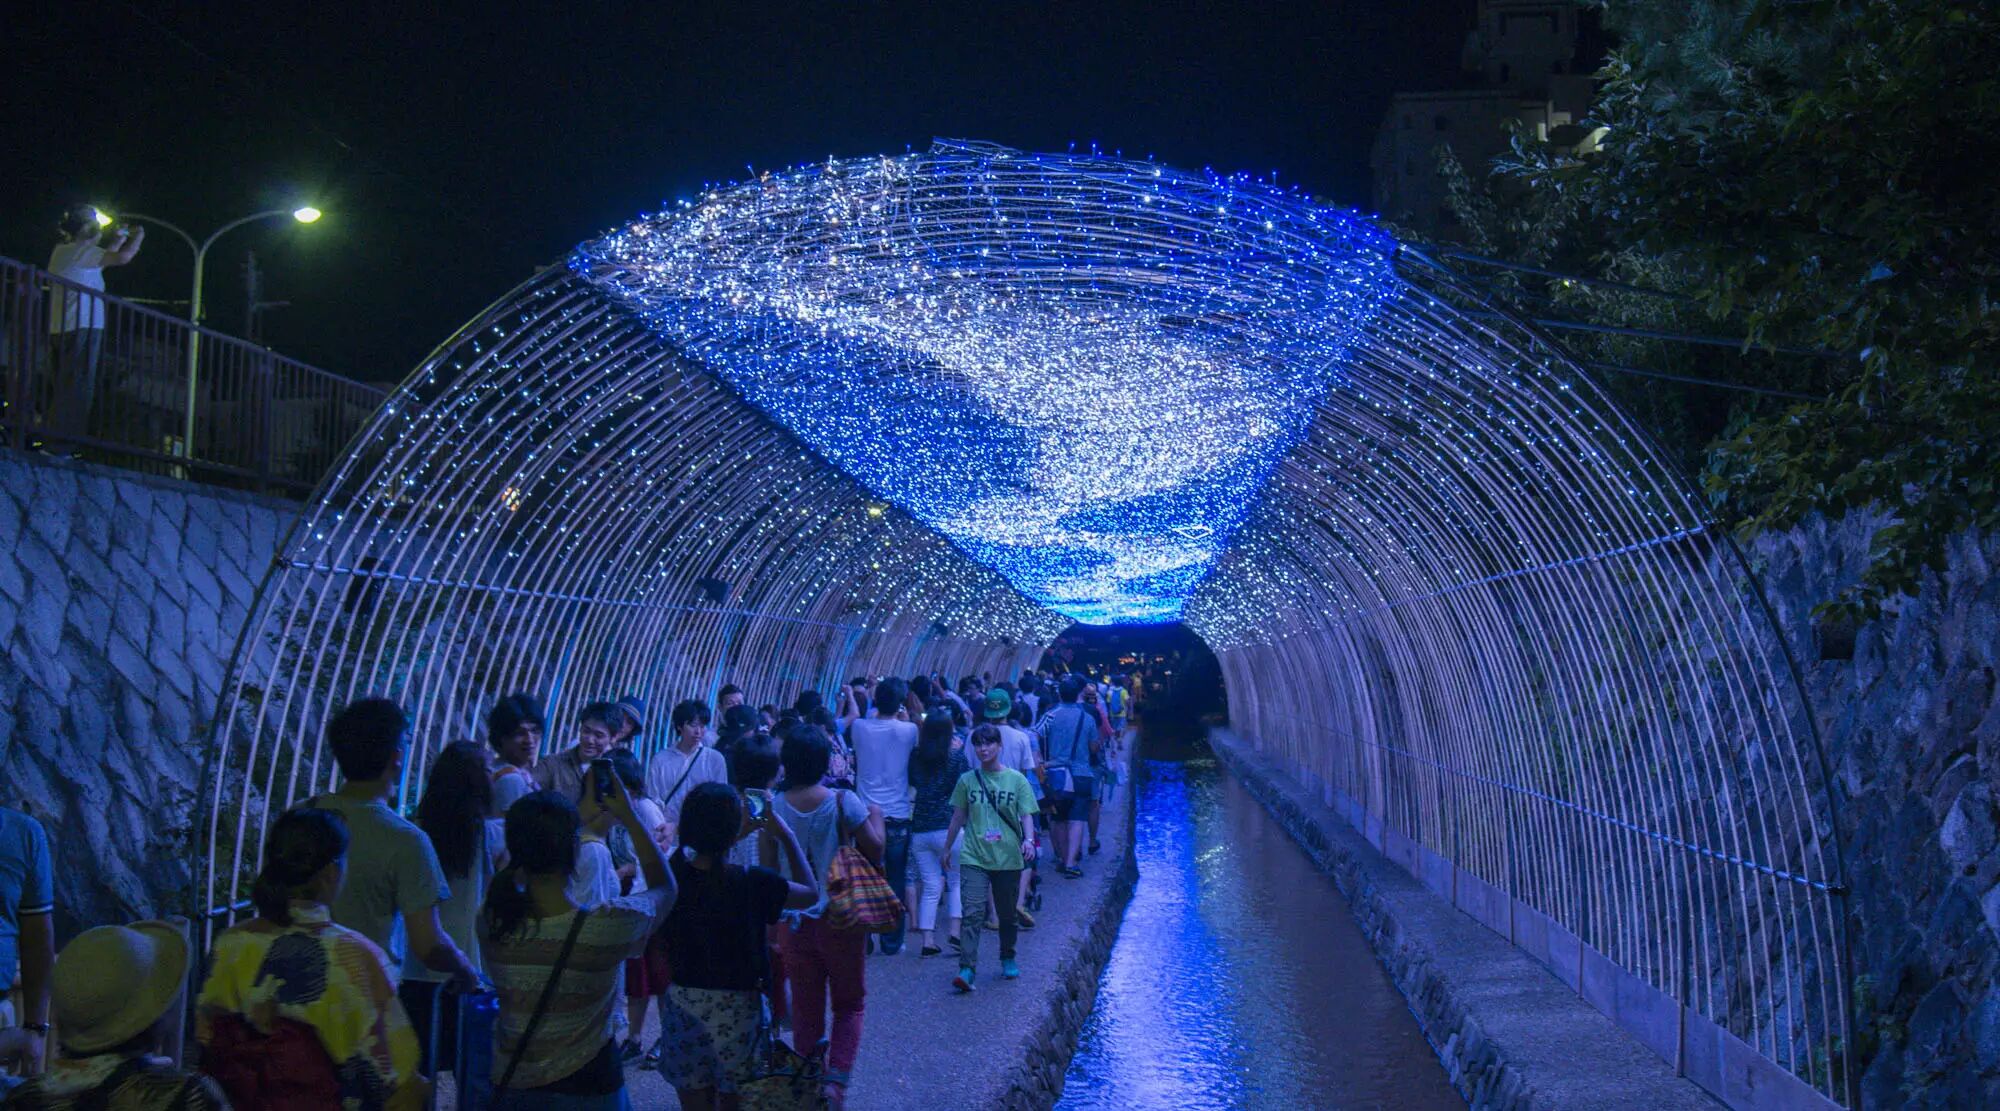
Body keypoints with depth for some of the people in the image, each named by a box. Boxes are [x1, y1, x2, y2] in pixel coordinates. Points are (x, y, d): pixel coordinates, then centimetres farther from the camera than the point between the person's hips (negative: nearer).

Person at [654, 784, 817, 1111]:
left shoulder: (671, 873, -10)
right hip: (735, 1009, -3)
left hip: (682, 1006, 4)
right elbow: (811, 893, -1)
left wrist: (738, 835, 16)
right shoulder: (752, 884, -20)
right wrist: (786, 837, 5)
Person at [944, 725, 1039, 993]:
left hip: (1008, 858, 0)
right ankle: (967, 969, -19)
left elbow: (1026, 815, 0)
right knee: (973, 913, -13)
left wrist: (1028, 839, -18)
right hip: (974, 857, 0)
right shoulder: (967, 780, 5)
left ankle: (1008, 960, 34)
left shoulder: (1016, 780, 2)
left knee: (1007, 914, 12)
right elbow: (958, 817, 13)